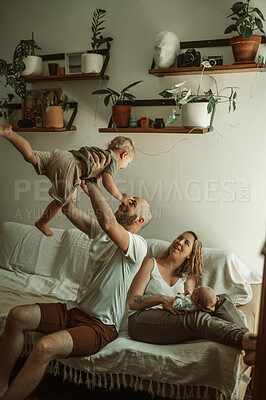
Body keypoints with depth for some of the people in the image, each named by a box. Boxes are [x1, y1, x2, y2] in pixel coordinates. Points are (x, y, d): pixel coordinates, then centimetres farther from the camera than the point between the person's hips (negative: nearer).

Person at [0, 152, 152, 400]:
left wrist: (91, 180, -26)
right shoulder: (100, 232, 11)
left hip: (101, 324, -7)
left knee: (45, 347, -30)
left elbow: (108, 222, -33)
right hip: (76, 309, 8)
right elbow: (69, 209, 7)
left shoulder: (138, 245, -14)